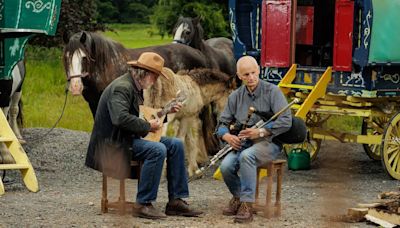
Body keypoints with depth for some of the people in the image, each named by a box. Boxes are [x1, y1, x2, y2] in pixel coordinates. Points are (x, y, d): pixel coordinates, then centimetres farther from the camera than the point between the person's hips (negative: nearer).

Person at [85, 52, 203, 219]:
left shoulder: (135, 87, 15)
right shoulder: (122, 87, -19)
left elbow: (142, 112, 28)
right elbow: (121, 117, -35)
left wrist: (167, 110, 16)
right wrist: (148, 126, -24)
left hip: (132, 137, 11)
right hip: (115, 143, -11)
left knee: (176, 145, 1)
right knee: (157, 150, -31)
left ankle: (176, 201, 0)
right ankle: (143, 204, -25)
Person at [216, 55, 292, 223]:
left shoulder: (272, 91, -5)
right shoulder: (235, 96, 9)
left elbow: (286, 121, -14)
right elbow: (222, 123, 14)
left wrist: (260, 132, -24)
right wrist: (227, 136, -11)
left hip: (269, 142, -4)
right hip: (242, 144, 4)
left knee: (247, 156, -37)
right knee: (226, 166, -26)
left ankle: (247, 205, -31)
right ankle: (237, 196, 6)